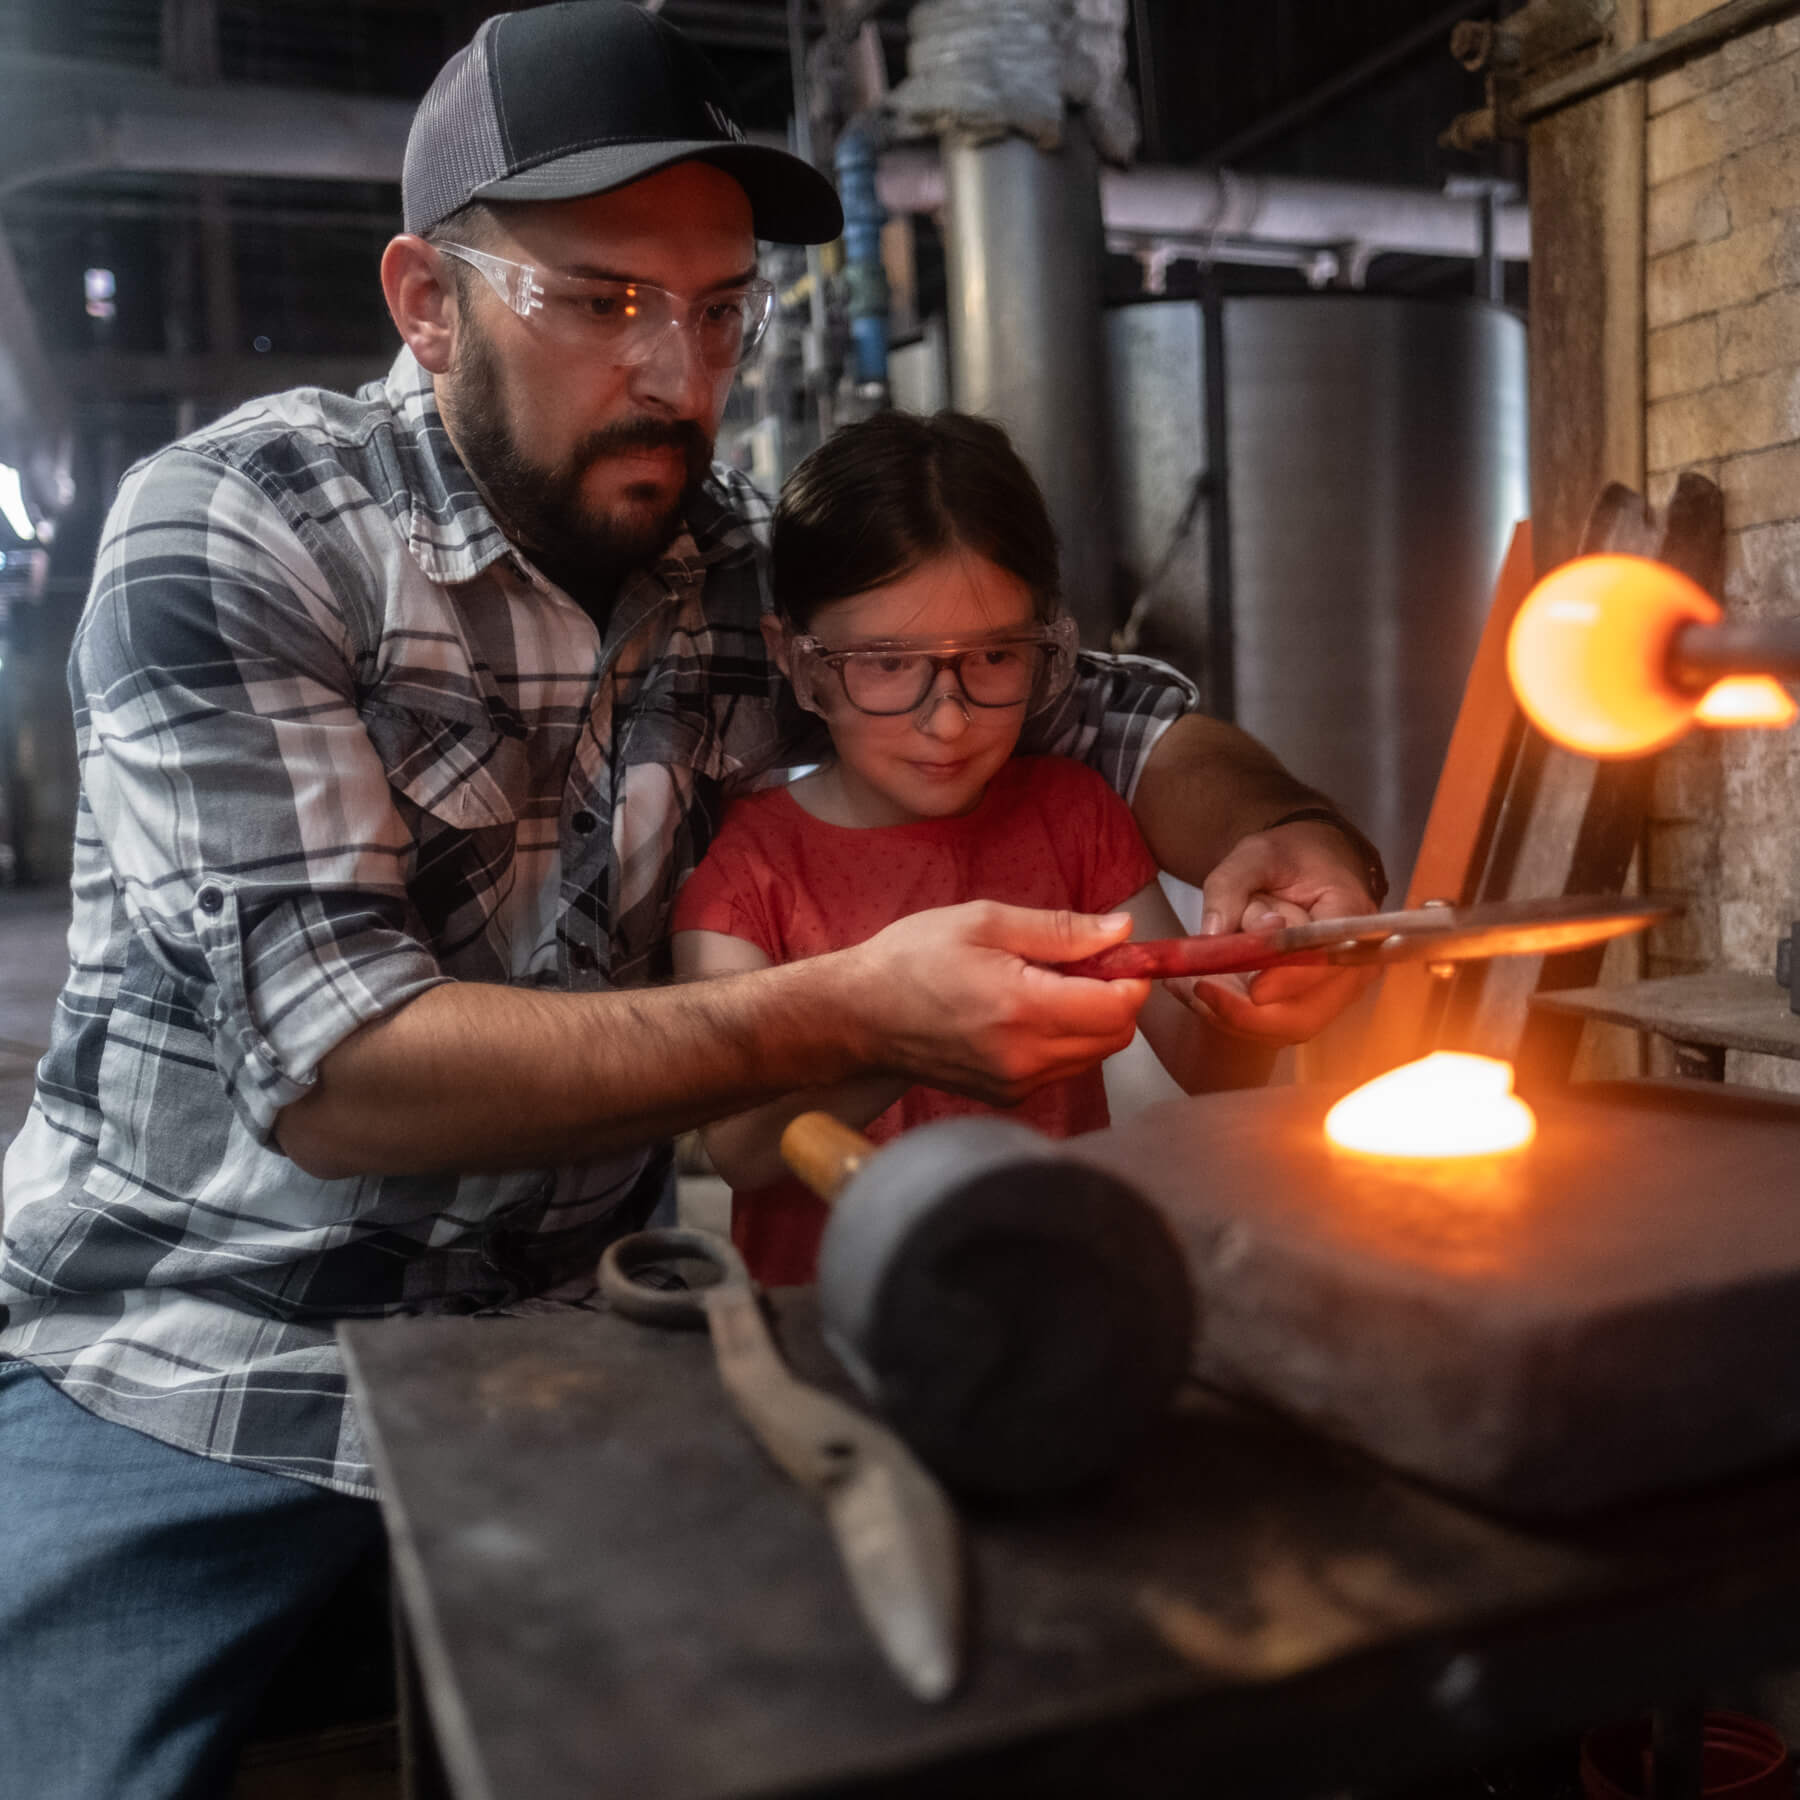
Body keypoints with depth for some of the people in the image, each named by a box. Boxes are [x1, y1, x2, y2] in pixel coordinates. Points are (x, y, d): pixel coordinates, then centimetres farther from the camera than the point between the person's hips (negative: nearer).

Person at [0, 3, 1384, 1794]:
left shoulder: (742, 562, -2)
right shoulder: (230, 534, -15)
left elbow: (1100, 706, 6)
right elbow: (330, 1063, -24)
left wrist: (1269, 838, -17)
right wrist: (852, 1014, -35)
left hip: (560, 1341, 4)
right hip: (194, 1375, -3)